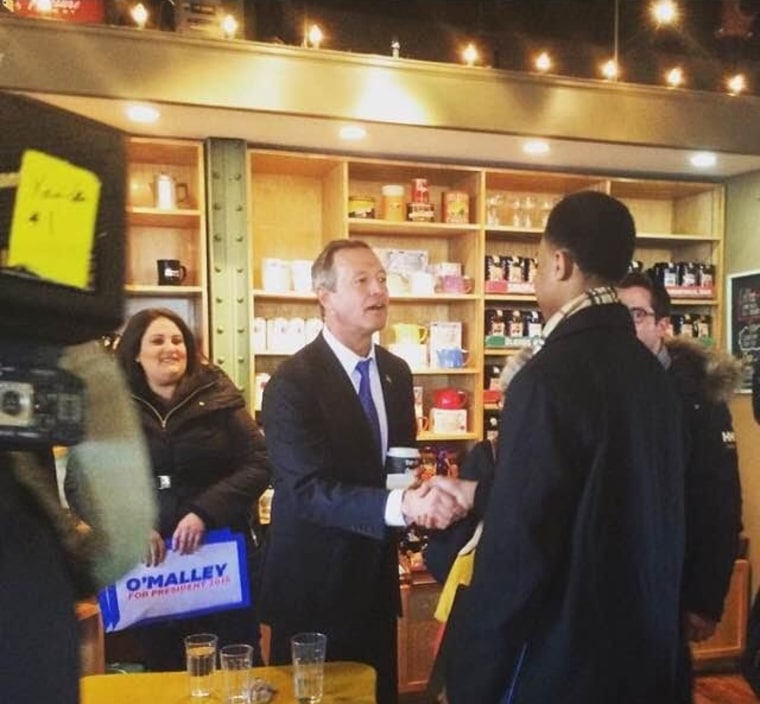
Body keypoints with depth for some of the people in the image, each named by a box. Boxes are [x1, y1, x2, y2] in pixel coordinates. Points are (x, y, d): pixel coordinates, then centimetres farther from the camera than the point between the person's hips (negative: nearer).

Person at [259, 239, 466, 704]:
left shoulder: (397, 372, 4)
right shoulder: (292, 382, -18)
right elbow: (308, 489, -27)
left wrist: (419, 497, -7)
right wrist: (400, 506, -39)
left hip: (377, 577, 6)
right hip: (314, 583, -6)